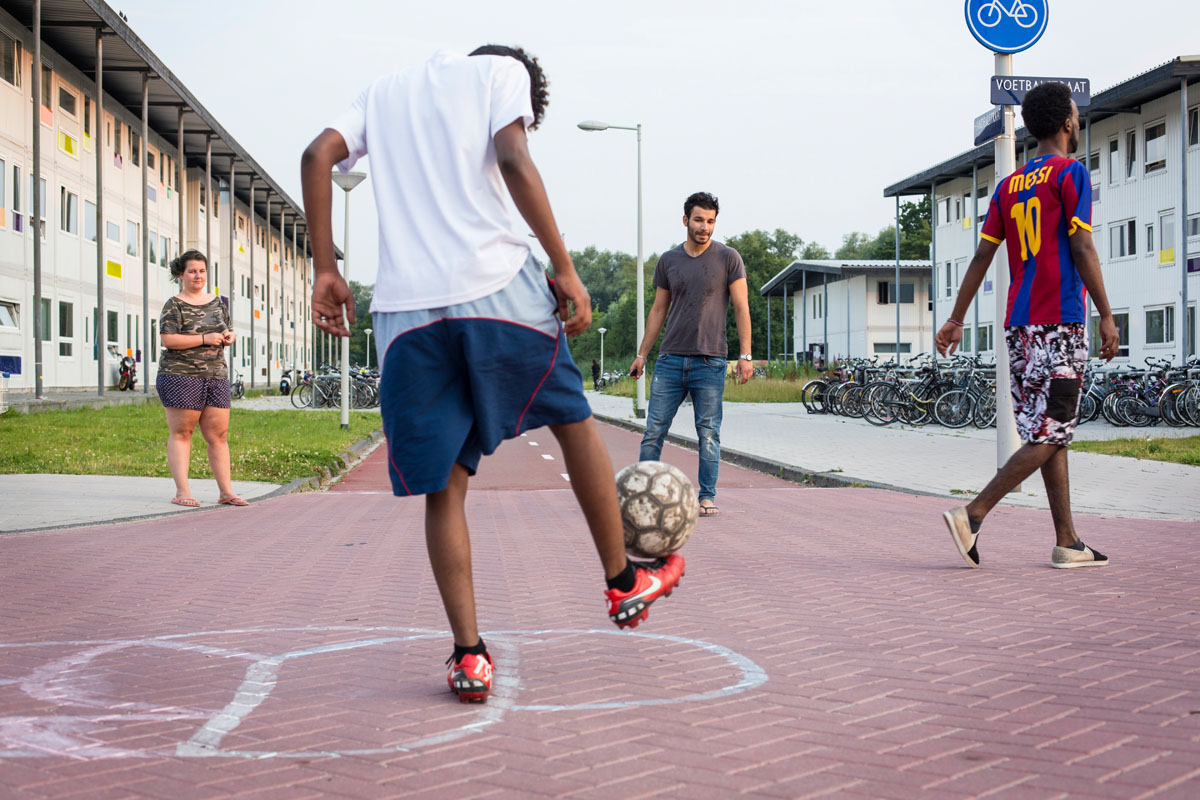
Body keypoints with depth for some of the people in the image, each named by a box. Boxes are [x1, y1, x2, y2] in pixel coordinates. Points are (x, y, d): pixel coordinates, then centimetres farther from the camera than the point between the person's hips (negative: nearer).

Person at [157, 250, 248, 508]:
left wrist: (229, 337, 3)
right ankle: (182, 492, -2)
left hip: (216, 375, 6)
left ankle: (226, 491, 7)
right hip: (181, 376, -5)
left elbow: (229, 330, 28)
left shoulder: (217, 302, 17)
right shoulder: (174, 305, -2)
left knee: (219, 434, 4)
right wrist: (205, 339, -17)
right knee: (181, 432, -2)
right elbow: (168, 340, -13)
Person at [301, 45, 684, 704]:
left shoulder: (384, 90, 26)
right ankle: (624, 584, 29)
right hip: (494, 284, -3)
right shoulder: (504, 69, 13)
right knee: (572, 419, 19)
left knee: (444, 487, 9)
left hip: (404, 310, 3)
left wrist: (325, 269, 10)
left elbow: (318, 157, 10)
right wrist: (565, 270, -6)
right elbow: (513, 162, -6)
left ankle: (469, 656, 4)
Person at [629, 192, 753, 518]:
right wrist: (642, 353, 13)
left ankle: (707, 497, 10)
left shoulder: (728, 258, 1)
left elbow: (741, 308, 0)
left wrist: (745, 354, -7)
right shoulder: (668, 260, 10)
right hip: (670, 359, 3)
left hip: (710, 361, -2)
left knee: (709, 433, 1)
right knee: (654, 430, 0)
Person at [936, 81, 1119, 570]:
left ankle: (1067, 544, 10)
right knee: (1051, 436, -7)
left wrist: (956, 320, 12)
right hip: (1061, 322, -7)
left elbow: (982, 255, 12)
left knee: (1050, 435, 9)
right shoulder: (1071, 174, -4)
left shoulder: (1009, 185, 16)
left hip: (1019, 324, 8)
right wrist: (1106, 316, -9)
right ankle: (973, 515, -16)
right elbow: (1082, 248, -11)